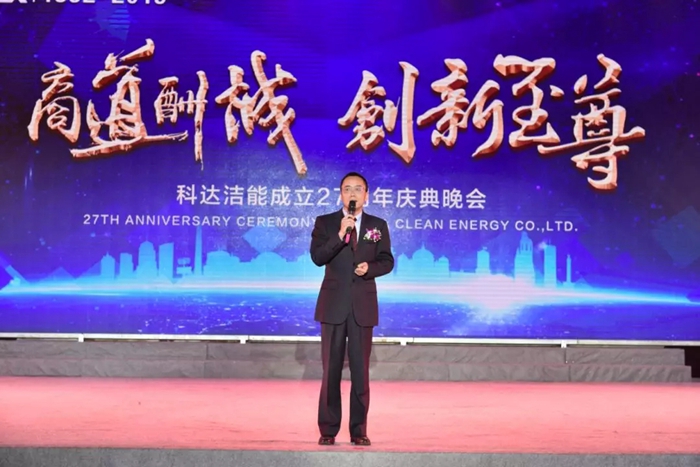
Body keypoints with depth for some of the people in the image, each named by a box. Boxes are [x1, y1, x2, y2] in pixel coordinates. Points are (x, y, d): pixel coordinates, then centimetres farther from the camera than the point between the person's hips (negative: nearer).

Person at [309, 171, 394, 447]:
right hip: (334, 305, -1)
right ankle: (328, 430, 9)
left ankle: (359, 431, 12)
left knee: (361, 370, 4)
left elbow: (387, 261, 7)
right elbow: (317, 257, -10)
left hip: (363, 305, 1)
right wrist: (340, 235, -21)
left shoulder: (378, 225, 8)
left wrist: (370, 267, -13)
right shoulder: (324, 223, 3)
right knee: (331, 369, 2)